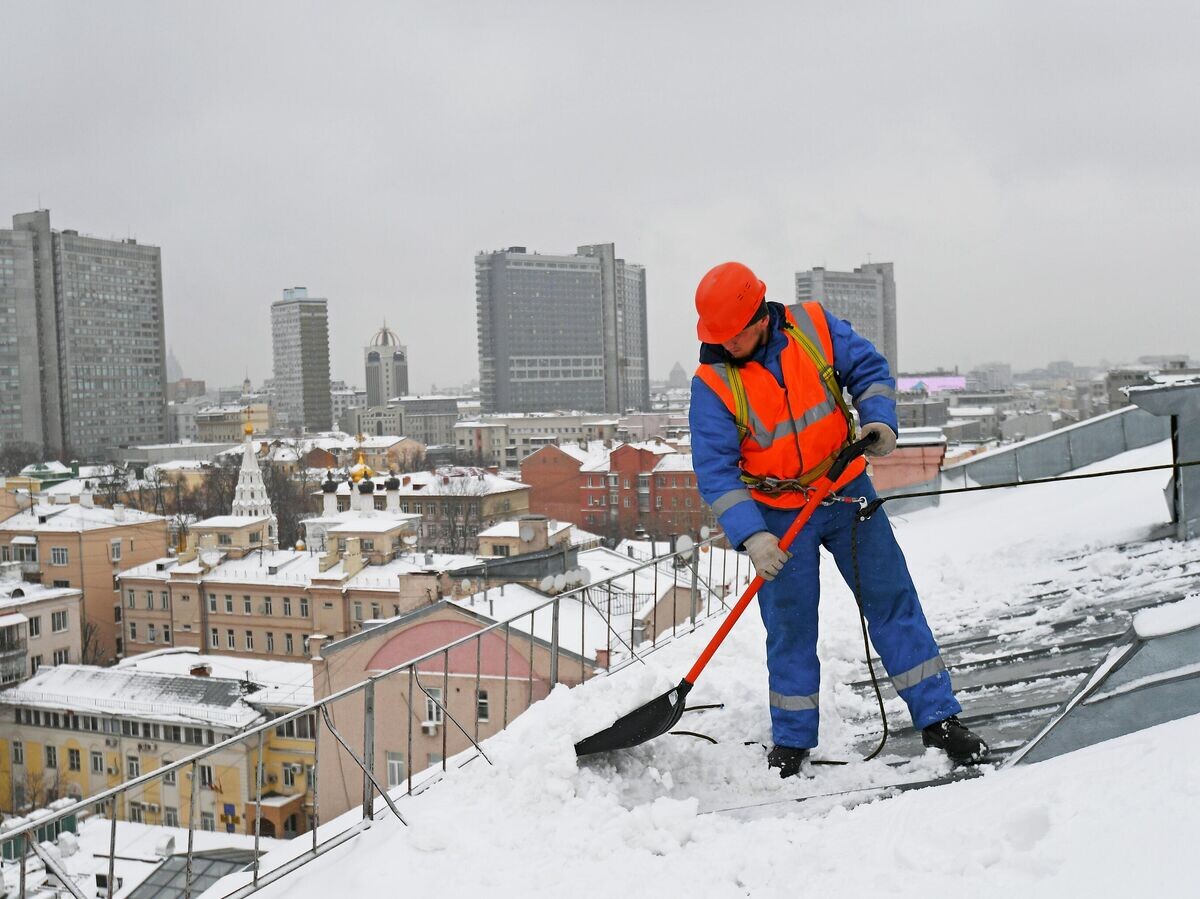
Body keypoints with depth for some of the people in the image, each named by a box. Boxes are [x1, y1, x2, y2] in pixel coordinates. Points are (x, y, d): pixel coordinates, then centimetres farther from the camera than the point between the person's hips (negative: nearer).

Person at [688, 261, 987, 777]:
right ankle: (791, 742, 19)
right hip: (778, 516, -2)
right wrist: (751, 537, -29)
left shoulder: (814, 327, -10)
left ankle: (938, 720, 16)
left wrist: (879, 421, -18)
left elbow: (869, 370, 1)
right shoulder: (712, 383, -15)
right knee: (790, 625, 2)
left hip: (847, 493, 2)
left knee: (893, 599, 5)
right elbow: (715, 470, -19)